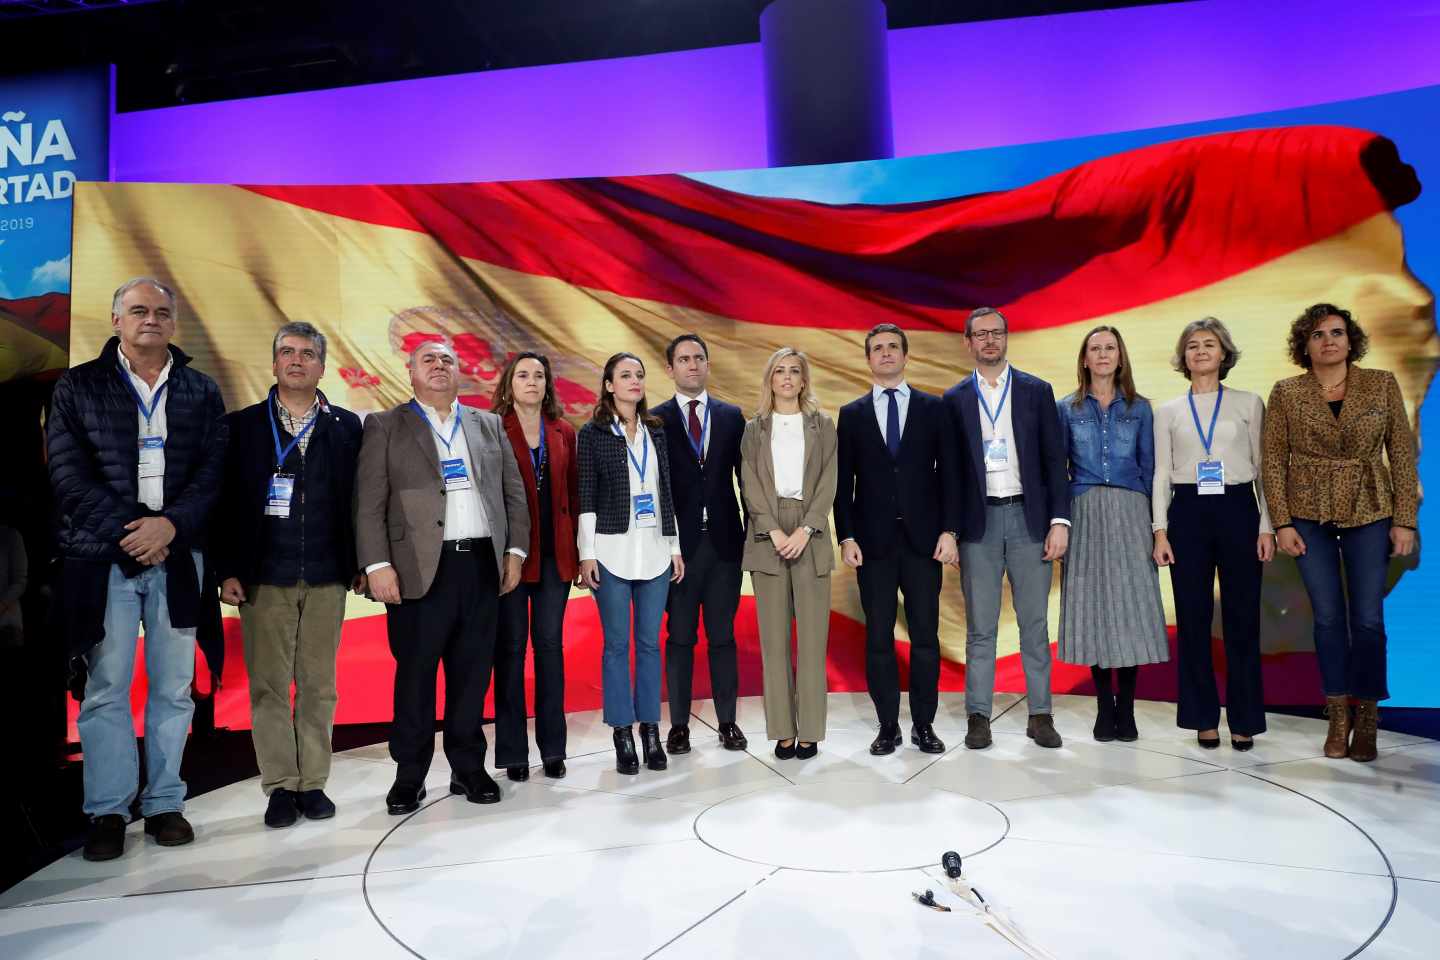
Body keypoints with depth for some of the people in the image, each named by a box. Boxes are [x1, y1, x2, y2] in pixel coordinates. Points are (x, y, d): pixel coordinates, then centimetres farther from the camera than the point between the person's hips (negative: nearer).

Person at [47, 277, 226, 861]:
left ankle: (164, 803, 16)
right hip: (102, 556, -1)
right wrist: (130, 532, -11)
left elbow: (214, 473, 3)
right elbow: (69, 474, -2)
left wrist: (170, 525, -12)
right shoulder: (78, 387, 7)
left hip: (178, 556, 1)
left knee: (173, 688, 5)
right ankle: (107, 811, 13)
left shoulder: (202, 393, 11)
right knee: (106, 688, 2)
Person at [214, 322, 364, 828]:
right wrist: (227, 569, -4)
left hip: (327, 578, 1)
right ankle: (280, 786, 15)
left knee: (318, 685, 7)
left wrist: (361, 564, 2)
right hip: (264, 577, 0)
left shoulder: (347, 426, 7)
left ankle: (313, 782, 17)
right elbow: (226, 501, 2)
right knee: (268, 686, 4)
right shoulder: (241, 425, 6)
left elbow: (359, 498, 6)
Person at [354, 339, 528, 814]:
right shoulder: (385, 427, 5)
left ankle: (468, 767, 21)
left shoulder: (489, 424, 15)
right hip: (420, 569, -3)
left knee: (473, 671, 8)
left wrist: (515, 550, 5)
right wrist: (378, 566, -10)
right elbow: (369, 504, -2)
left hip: (482, 565, 3)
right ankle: (409, 775, 16)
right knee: (415, 673, 2)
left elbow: (514, 492, 14)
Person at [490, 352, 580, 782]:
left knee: (550, 644, 7)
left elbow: (572, 493, 11)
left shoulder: (563, 433, 10)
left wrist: (575, 549, 5)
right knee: (510, 646, 4)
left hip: (555, 552, 3)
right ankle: (513, 751, 13)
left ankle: (552, 747, 16)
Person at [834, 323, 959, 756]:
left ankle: (924, 724, 16)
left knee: (925, 634, 4)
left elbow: (948, 472, 4)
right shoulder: (851, 414, 8)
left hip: (923, 538, 0)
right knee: (878, 637, 4)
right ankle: (888, 725, 14)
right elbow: (842, 481, 5)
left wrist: (949, 530, -4)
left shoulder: (933, 408, 7)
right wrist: (846, 536, -3)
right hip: (873, 540, 0)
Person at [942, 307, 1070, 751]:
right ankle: (978, 717, 12)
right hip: (978, 521, 0)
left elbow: (1054, 460, 4)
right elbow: (949, 467, 6)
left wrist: (1059, 520, -5)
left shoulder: (1037, 391, 7)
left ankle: (1040, 715, 17)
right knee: (980, 627, 4)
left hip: (1028, 517, 0)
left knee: (1034, 624, 6)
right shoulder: (954, 399, 7)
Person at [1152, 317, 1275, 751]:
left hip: (1238, 511, 0)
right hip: (1187, 514, 1)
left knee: (1242, 617, 2)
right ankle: (1204, 718, 15)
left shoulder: (1249, 403, 7)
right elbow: (1162, 474, 5)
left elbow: (1262, 468, 5)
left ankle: (1244, 719, 14)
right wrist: (1160, 531, -2)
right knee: (1193, 618, 4)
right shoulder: (1168, 411, 8)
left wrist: (1266, 526, -2)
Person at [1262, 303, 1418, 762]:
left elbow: (1402, 454, 1)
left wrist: (1404, 520, -3)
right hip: (1310, 515, 0)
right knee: (1328, 617, 4)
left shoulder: (1382, 384, 1)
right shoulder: (1286, 393, 0)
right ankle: (1338, 719, 16)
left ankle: (1366, 722, 15)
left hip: (1369, 512, 0)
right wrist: (1282, 523, -5)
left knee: (1368, 618, 0)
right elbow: (1274, 460, 0)